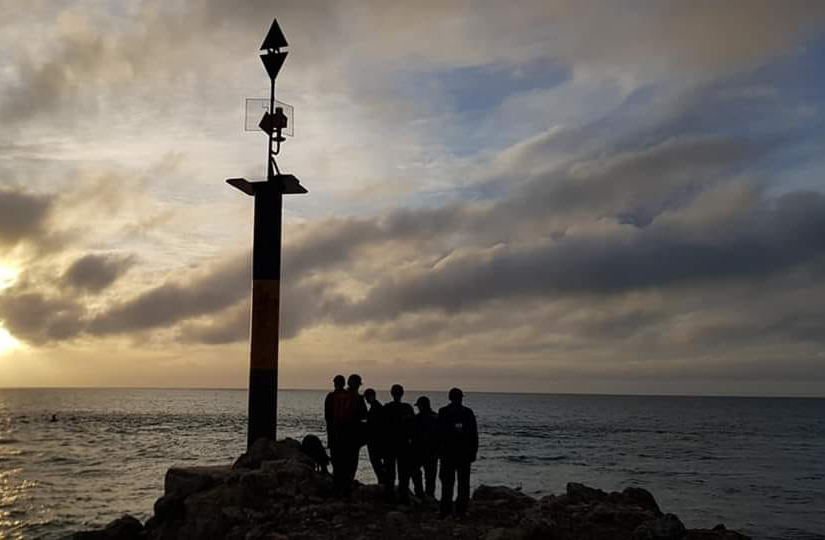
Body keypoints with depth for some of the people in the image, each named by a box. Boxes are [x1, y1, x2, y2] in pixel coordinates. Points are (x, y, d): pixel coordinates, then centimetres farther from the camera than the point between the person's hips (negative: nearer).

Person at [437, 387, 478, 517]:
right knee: (463, 483, 8)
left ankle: (446, 510, 5)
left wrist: (439, 451, 2)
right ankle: (461, 510, 9)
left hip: (448, 452, -1)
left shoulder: (443, 412, -4)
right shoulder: (468, 412, 1)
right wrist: (474, 452, 7)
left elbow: (439, 433, -4)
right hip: (465, 453, 1)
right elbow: (474, 434, 2)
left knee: (447, 482, 5)